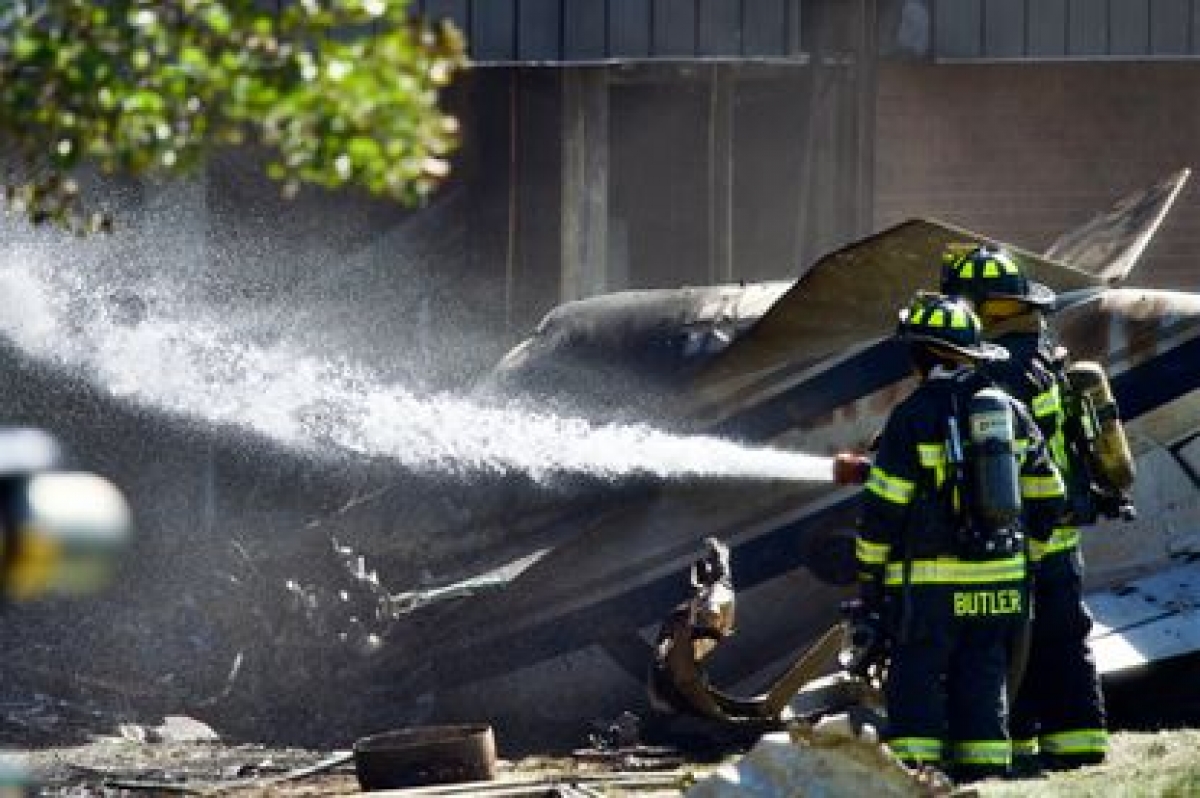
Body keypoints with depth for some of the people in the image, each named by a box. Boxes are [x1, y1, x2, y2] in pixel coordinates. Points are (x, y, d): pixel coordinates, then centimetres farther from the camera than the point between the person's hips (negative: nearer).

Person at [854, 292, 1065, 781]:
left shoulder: (914, 416, -10)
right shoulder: (1012, 412, 7)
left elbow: (883, 507, -9)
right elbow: (1045, 498, 12)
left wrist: (868, 575, 1)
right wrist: (1023, 554, 24)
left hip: (929, 583, -5)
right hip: (1000, 581, 5)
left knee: (916, 682, 0)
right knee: (984, 682, 10)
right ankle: (986, 777, 8)